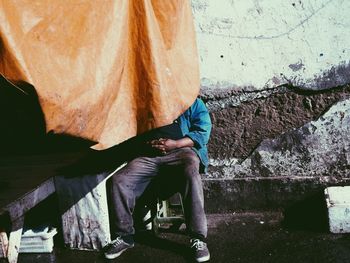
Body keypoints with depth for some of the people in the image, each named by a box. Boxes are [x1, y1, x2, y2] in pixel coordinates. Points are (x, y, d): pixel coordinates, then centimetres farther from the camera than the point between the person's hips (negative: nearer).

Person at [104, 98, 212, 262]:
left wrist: (175, 143, -11)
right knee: (119, 179, -21)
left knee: (191, 173, -38)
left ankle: (198, 238, -32)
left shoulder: (192, 102, 15)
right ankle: (124, 236, -7)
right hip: (149, 155, 4)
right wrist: (148, 143, 0)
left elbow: (203, 131, 2)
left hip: (181, 150, -3)